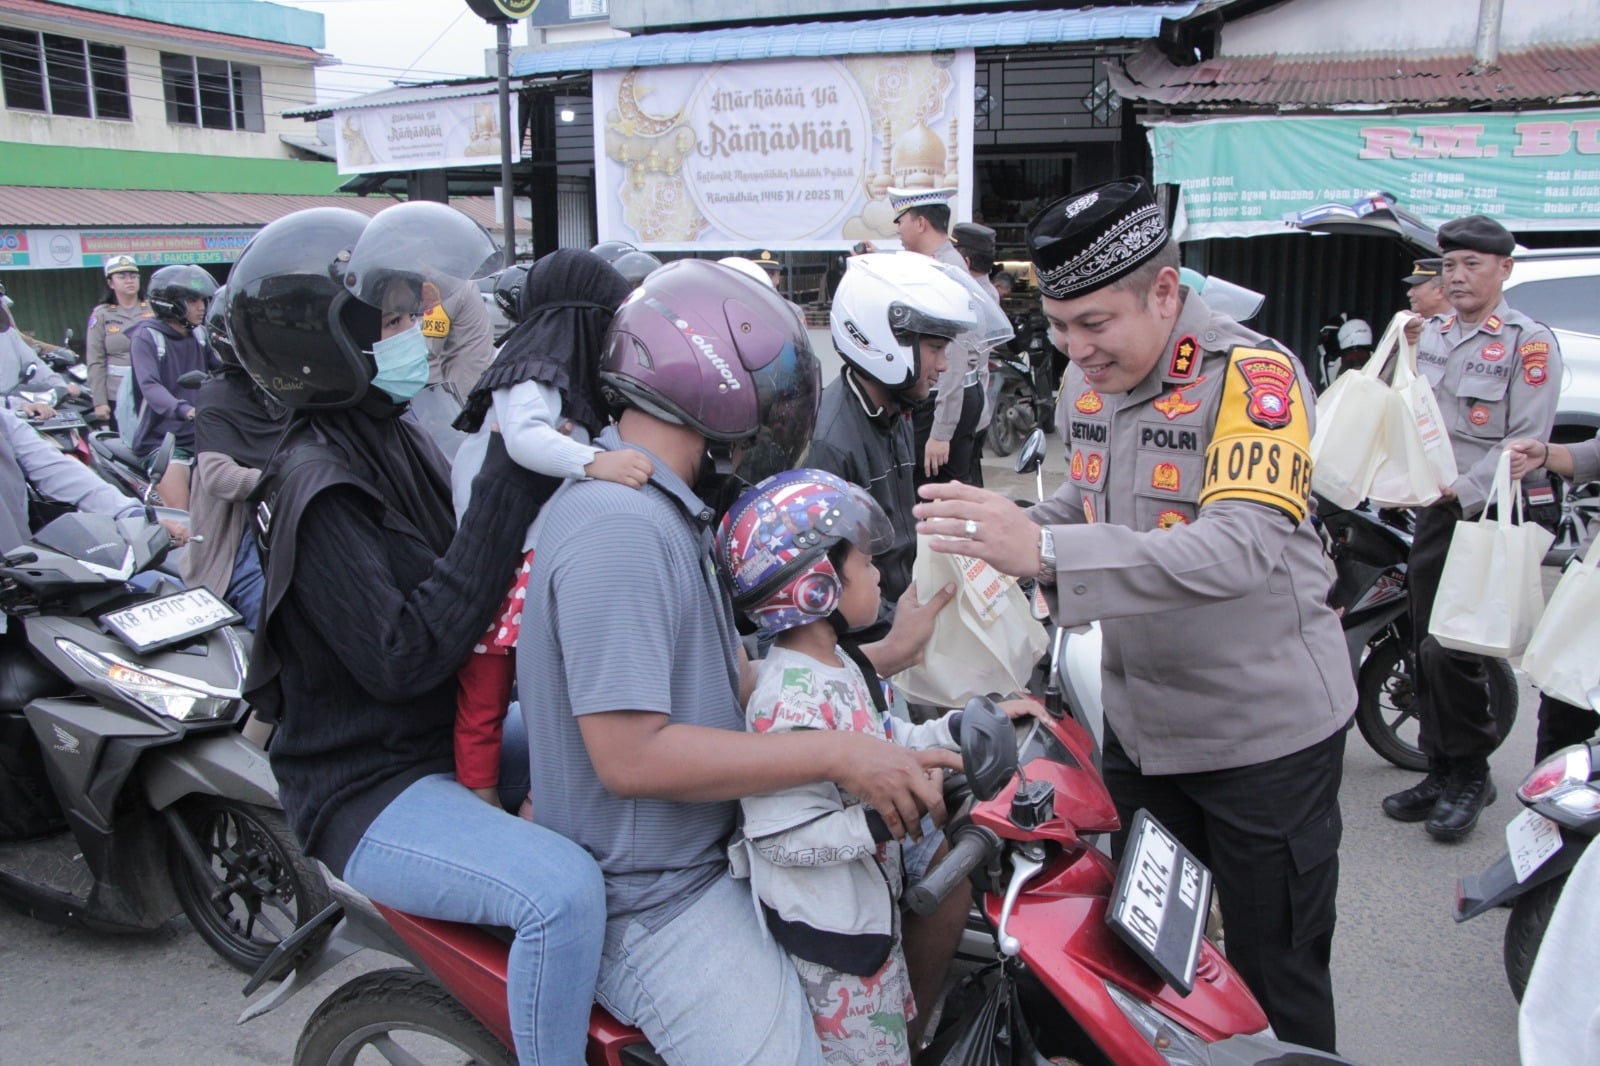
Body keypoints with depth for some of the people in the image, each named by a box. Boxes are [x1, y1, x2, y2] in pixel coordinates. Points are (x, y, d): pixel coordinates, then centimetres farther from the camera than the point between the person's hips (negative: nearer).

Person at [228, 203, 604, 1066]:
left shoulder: (392, 438, 7)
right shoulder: (320, 482, -20)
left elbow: (477, 580, 11)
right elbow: (404, 654, -29)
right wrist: (509, 487, -31)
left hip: (451, 736, 9)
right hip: (371, 793, -9)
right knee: (562, 890, -30)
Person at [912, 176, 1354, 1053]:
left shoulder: (1253, 375, -22)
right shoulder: (1086, 383, 2)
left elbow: (1243, 544, -36)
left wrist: (1047, 551, -46)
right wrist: (1009, 528, -5)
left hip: (1263, 731, -7)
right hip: (1139, 720, 7)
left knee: (1276, 976, 10)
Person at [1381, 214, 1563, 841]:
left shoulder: (1529, 343, -6)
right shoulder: (1430, 335, 14)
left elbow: (1526, 441, -12)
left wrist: (1464, 491, -18)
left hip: (1487, 515, -7)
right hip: (1432, 512, 7)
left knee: (1451, 651, -10)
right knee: (1426, 648, 10)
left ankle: (1471, 775, 9)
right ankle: (1440, 771, 23)